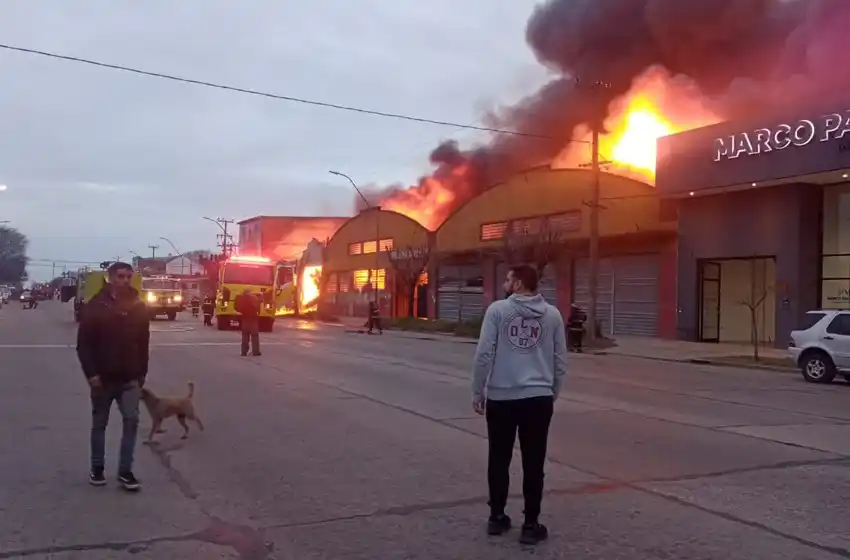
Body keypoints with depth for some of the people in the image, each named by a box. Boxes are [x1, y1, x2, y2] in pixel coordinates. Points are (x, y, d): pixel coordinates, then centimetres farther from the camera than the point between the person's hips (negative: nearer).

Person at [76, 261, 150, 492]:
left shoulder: (138, 306, 2)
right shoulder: (96, 305, -7)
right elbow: (83, 343, -7)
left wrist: (142, 373, 6)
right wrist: (91, 373, -14)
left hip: (130, 377, 2)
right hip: (103, 377, -1)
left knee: (131, 420, -7)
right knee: (99, 423, 11)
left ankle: (125, 471, 1)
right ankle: (97, 468, 25)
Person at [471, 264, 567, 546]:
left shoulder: (497, 309, -4)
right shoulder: (552, 314, 4)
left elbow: (484, 354, -7)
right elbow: (560, 361, 8)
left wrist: (477, 392, 2)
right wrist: (553, 394, 20)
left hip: (501, 398, -1)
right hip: (539, 398, 1)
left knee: (499, 460, 14)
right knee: (533, 464, 7)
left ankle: (497, 517, 23)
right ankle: (531, 524, 11)